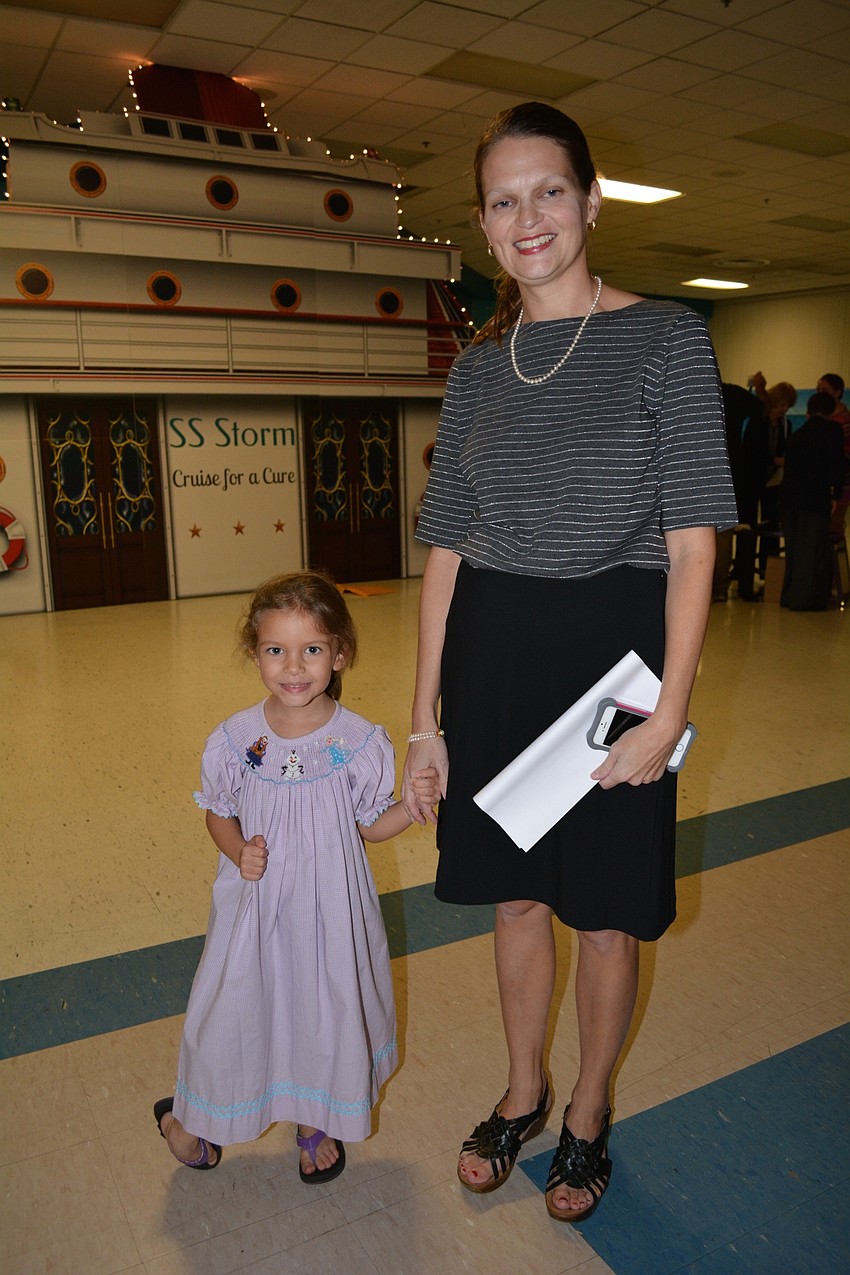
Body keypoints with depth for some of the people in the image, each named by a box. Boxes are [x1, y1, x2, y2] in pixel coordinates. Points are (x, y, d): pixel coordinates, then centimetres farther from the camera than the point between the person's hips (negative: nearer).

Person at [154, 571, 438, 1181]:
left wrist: (414, 806, -20)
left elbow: (371, 826, -2)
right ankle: (195, 1114, 47)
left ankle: (316, 1120, 46)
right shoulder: (235, 739, -11)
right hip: (254, 902, 1)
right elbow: (219, 814, 4)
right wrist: (239, 851, -15)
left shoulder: (360, 741, -14)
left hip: (330, 907, 0)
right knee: (233, 1006, 13)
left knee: (327, 1005, 15)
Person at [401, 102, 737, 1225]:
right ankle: (522, 1095, 42)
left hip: (612, 654, -3)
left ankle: (588, 1114, 38)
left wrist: (669, 711, -15)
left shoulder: (666, 339, -3)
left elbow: (692, 543, -8)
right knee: (515, 897, 17)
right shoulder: (478, 369, 8)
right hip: (492, 658, 4)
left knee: (605, 913, 10)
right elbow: (446, 551, 6)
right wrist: (426, 716, 3)